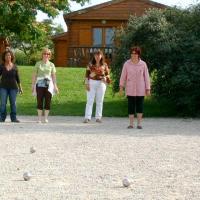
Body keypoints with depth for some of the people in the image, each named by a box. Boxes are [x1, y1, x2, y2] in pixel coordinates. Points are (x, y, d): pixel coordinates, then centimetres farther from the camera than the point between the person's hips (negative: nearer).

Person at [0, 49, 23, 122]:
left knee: (13, 103, 1)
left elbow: (17, 78, 9)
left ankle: (14, 118, 8)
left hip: (13, 87, 1)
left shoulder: (14, 66, 4)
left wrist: (20, 88, 10)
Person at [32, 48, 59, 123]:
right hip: (40, 84, -1)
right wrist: (33, 85, 4)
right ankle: (39, 118, 3)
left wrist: (55, 86, 5)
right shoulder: (38, 64, 7)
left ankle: (46, 118, 5)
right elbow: (34, 75, 8)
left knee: (48, 101, -3)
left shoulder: (51, 64, 9)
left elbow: (53, 76, 10)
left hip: (49, 84, 1)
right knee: (39, 101, -3)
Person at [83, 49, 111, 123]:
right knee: (90, 100, -4)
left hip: (101, 83, 1)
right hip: (92, 83, -1)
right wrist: (87, 83, -5)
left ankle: (98, 117, 11)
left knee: (99, 101, 5)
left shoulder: (104, 65, 4)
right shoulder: (90, 64, 2)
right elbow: (87, 74, 2)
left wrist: (106, 78, -11)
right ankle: (87, 117, -5)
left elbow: (107, 74, 10)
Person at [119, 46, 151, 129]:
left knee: (140, 106, 2)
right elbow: (123, 76, -1)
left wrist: (148, 89, -1)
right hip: (130, 89, 0)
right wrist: (121, 86, -11)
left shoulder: (143, 64, -1)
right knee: (131, 106, 1)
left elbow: (146, 77, 2)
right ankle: (131, 124, 8)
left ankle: (139, 124, 9)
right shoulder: (127, 64, -1)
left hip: (140, 89, 0)